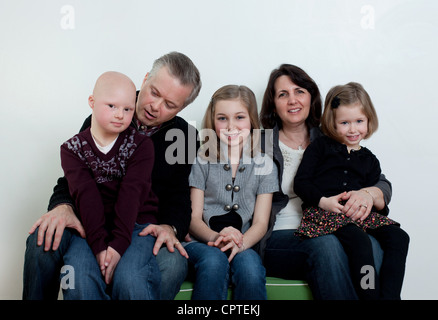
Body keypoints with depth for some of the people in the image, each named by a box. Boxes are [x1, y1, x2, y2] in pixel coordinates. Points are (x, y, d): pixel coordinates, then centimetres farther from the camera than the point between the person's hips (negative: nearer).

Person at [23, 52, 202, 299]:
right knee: (42, 241, -28)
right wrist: (63, 206, -18)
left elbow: (179, 195, 5)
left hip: (145, 229, -1)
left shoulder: (184, 136, 4)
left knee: (174, 264, -34)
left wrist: (170, 227, -18)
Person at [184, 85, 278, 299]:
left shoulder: (264, 167, 9)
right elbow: (194, 217, 0)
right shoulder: (203, 162, 6)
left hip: (243, 245, 1)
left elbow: (260, 222, 3)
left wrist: (241, 243, -20)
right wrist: (214, 237, -23)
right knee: (214, 260, -33)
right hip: (203, 243, 0)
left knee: (250, 264, -32)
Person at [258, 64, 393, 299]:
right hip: (278, 239, -2)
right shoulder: (260, 144, 9)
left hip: (330, 233, 2)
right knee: (325, 244, -32)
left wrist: (368, 195, -15)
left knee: (370, 245, -29)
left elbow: (383, 186, 10)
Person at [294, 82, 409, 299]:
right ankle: (371, 295, -27)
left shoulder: (369, 160, 22)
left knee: (399, 238, -16)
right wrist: (324, 201, -15)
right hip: (323, 212, -5)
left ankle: (389, 296, -21)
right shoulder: (320, 147, 9)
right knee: (359, 241, -33)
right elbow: (300, 183, 1)